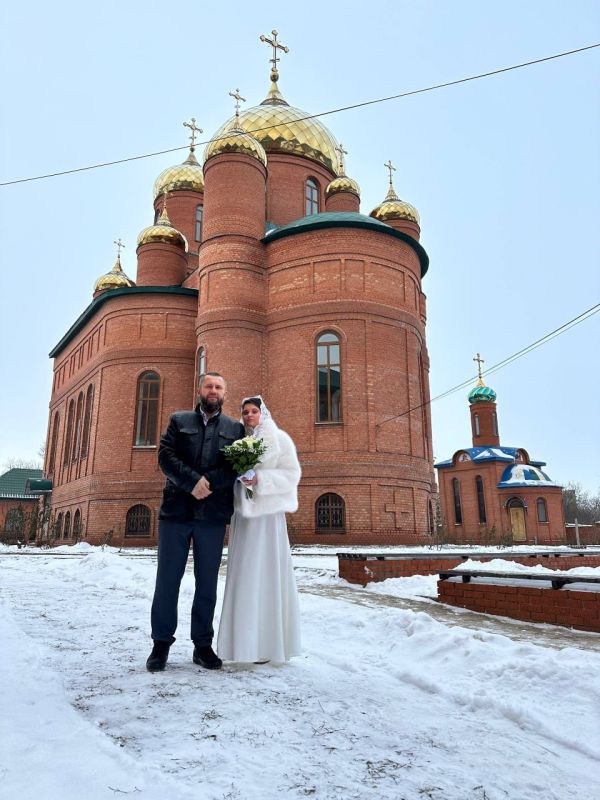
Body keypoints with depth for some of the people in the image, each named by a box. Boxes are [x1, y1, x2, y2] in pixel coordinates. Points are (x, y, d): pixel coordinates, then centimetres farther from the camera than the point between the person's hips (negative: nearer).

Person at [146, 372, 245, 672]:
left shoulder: (235, 428, 11)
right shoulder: (178, 420, 11)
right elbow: (165, 456, -2)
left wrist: (208, 483, -16)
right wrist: (193, 482, -16)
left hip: (213, 515, 1)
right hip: (176, 511, 0)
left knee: (207, 584, 8)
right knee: (167, 580, 5)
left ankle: (203, 645, 20)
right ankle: (161, 644, 18)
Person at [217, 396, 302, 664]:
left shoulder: (279, 439, 2)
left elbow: (291, 475, -4)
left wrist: (259, 479, -15)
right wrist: (238, 477, -1)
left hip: (267, 513, -5)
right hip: (242, 512, 5)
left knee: (265, 574, -5)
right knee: (242, 575, 4)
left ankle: (267, 643, 2)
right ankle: (244, 639, 12)